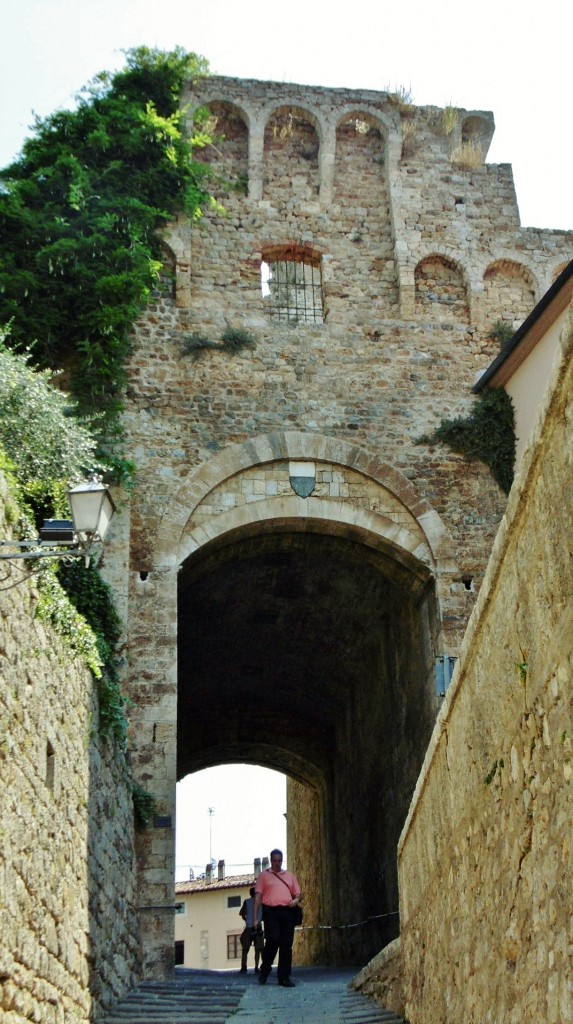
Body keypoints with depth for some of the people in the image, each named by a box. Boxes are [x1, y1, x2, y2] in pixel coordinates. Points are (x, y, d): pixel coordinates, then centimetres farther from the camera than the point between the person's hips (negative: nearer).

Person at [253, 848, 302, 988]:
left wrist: (296, 900, -2)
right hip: (271, 912, -3)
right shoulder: (264, 875, 12)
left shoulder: (289, 876, 22)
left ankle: (284, 977, 6)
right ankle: (264, 970, 8)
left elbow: (298, 894, 22)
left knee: (286, 945, 1)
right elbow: (258, 896, 6)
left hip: (287, 912, 3)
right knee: (272, 941, -14)